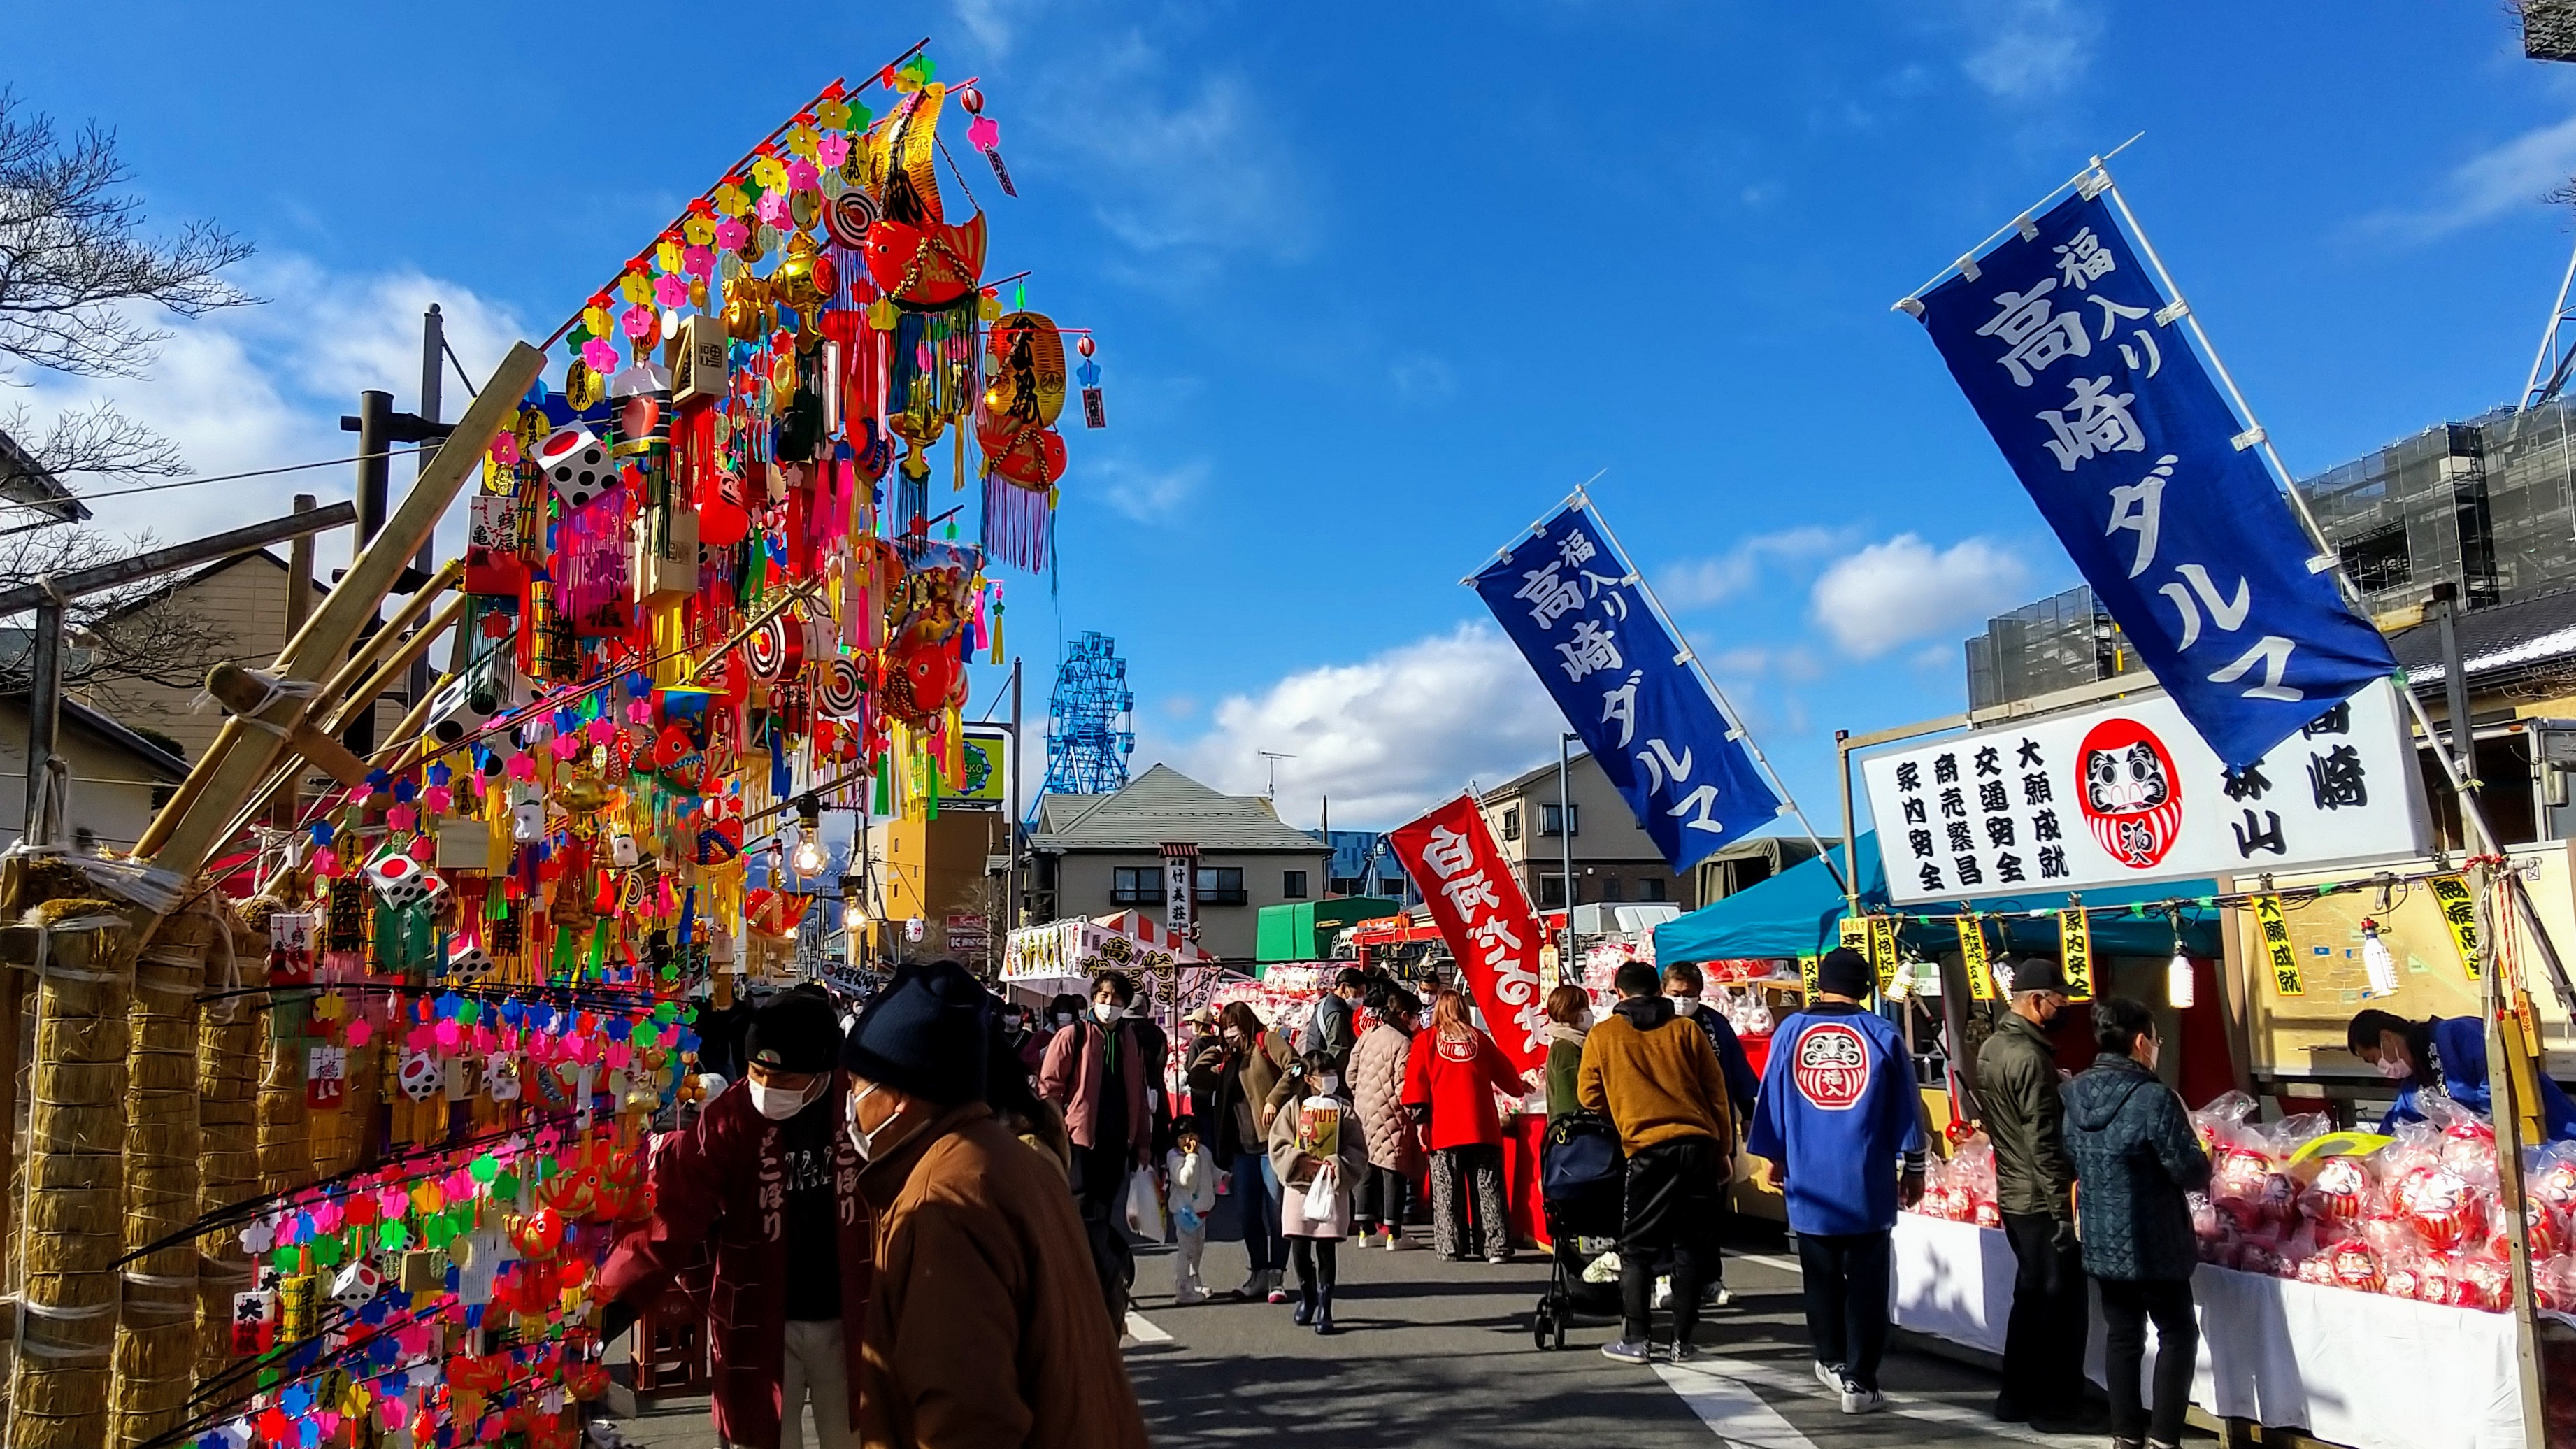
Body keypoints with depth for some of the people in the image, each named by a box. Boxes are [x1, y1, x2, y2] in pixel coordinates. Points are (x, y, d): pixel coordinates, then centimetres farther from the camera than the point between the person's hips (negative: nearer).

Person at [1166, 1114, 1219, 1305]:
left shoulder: (1204, 1152, 6)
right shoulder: (1174, 1157, -17)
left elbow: (1212, 1170, 25)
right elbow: (1185, 1179, -30)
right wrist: (1191, 1156, -30)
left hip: (1202, 1208, 9)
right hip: (1185, 1210, -9)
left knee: (1198, 1248, 21)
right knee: (1186, 1250, -9)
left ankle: (1194, 1284, 36)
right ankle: (1182, 1291, -5)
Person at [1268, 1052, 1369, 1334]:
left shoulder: (1343, 1109, 2)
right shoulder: (1293, 1108, 3)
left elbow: (1357, 1152, 0)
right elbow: (1278, 1146, -1)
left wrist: (1339, 1166, -17)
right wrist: (1301, 1163, -14)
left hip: (1332, 1187, -1)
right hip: (1298, 1186, 1)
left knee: (1327, 1250, -1)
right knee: (1299, 1249, 7)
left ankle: (1324, 1309, 9)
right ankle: (1307, 1297, 31)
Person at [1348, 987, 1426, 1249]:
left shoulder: (1367, 1035, 6)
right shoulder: (1403, 1044, -15)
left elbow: (1352, 1073, 10)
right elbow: (1403, 1088, -18)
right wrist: (1416, 1117, -11)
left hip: (1364, 1112, 7)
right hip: (1391, 1117, -7)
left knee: (1367, 1171, 13)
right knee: (1393, 1173, 1)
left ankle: (1364, 1230, 17)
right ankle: (1393, 1234, 4)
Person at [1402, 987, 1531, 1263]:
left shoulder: (1426, 1040, 8)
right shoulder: (1479, 1038, 12)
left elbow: (1416, 1084, 0)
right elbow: (1505, 1073, 23)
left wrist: (1421, 1120, 0)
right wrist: (1519, 1087, 43)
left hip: (1444, 1130, -1)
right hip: (1483, 1128, 1)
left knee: (1447, 1194, 5)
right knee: (1488, 1190, 3)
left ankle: (1451, 1248, 3)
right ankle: (1497, 1247, -2)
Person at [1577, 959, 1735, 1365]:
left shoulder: (1602, 1036, 7)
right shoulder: (1686, 1030, 10)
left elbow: (1589, 1096, 11)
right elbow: (1716, 1092, 9)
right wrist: (1723, 1149, 14)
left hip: (1648, 1149, -2)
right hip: (1700, 1146, 3)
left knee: (1637, 1247, 7)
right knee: (1689, 1246, 10)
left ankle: (1634, 1340, 6)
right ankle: (1682, 1341, 13)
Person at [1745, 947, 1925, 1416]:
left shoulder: (1791, 1030, -1)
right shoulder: (1883, 1035, -5)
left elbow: (1770, 1101, 5)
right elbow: (1907, 1110, 1)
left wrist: (1774, 1158, 18)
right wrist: (1914, 1169, 13)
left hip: (1809, 1184, 2)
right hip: (1868, 1185, -2)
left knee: (1822, 1278, 17)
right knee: (1866, 1282, 5)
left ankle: (1833, 1361, 30)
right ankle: (1859, 1381, 5)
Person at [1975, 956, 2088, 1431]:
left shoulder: (1990, 1049, 9)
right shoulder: (2030, 1057, -20)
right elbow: (2044, 1142, -21)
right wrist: (2064, 1207, -19)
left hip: (2011, 1195, 9)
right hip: (2041, 1200, -9)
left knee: (2030, 1294, 17)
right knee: (2064, 1302, 2)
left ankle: (2016, 1398, 24)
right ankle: (2056, 1408, 9)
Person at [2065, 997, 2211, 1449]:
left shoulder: (2074, 1093, 0)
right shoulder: (2153, 1098, -20)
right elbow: (2192, 1173, -15)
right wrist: (2204, 1161, 6)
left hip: (2099, 1240, 6)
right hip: (2152, 1243, -6)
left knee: (2122, 1334, 16)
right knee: (2178, 1334, 9)